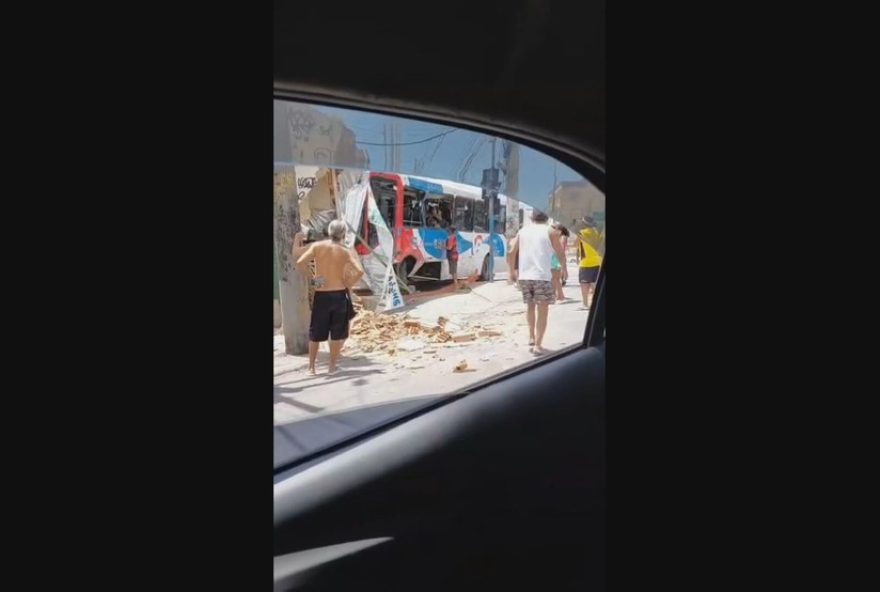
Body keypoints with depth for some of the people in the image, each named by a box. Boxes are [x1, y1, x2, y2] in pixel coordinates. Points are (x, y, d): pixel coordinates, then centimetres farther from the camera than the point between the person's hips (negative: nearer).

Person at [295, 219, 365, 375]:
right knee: (337, 333, 11)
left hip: (321, 296, 1)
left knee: (315, 333, 14)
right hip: (340, 295, -1)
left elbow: (300, 263, -12)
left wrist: (311, 277, 0)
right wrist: (348, 284, -3)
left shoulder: (317, 246, -2)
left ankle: (311, 367, 19)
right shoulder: (346, 251, -4)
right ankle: (332, 366, 16)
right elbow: (359, 271, -17)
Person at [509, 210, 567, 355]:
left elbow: (512, 253, 10)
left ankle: (532, 337, 27)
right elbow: (560, 253, 2)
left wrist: (514, 270, 23)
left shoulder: (522, 231, 12)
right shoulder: (550, 231, 2)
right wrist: (564, 269, 19)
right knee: (542, 310, 1)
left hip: (524, 275, 4)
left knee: (530, 306, 23)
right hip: (542, 276, -4)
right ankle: (538, 345, -5)